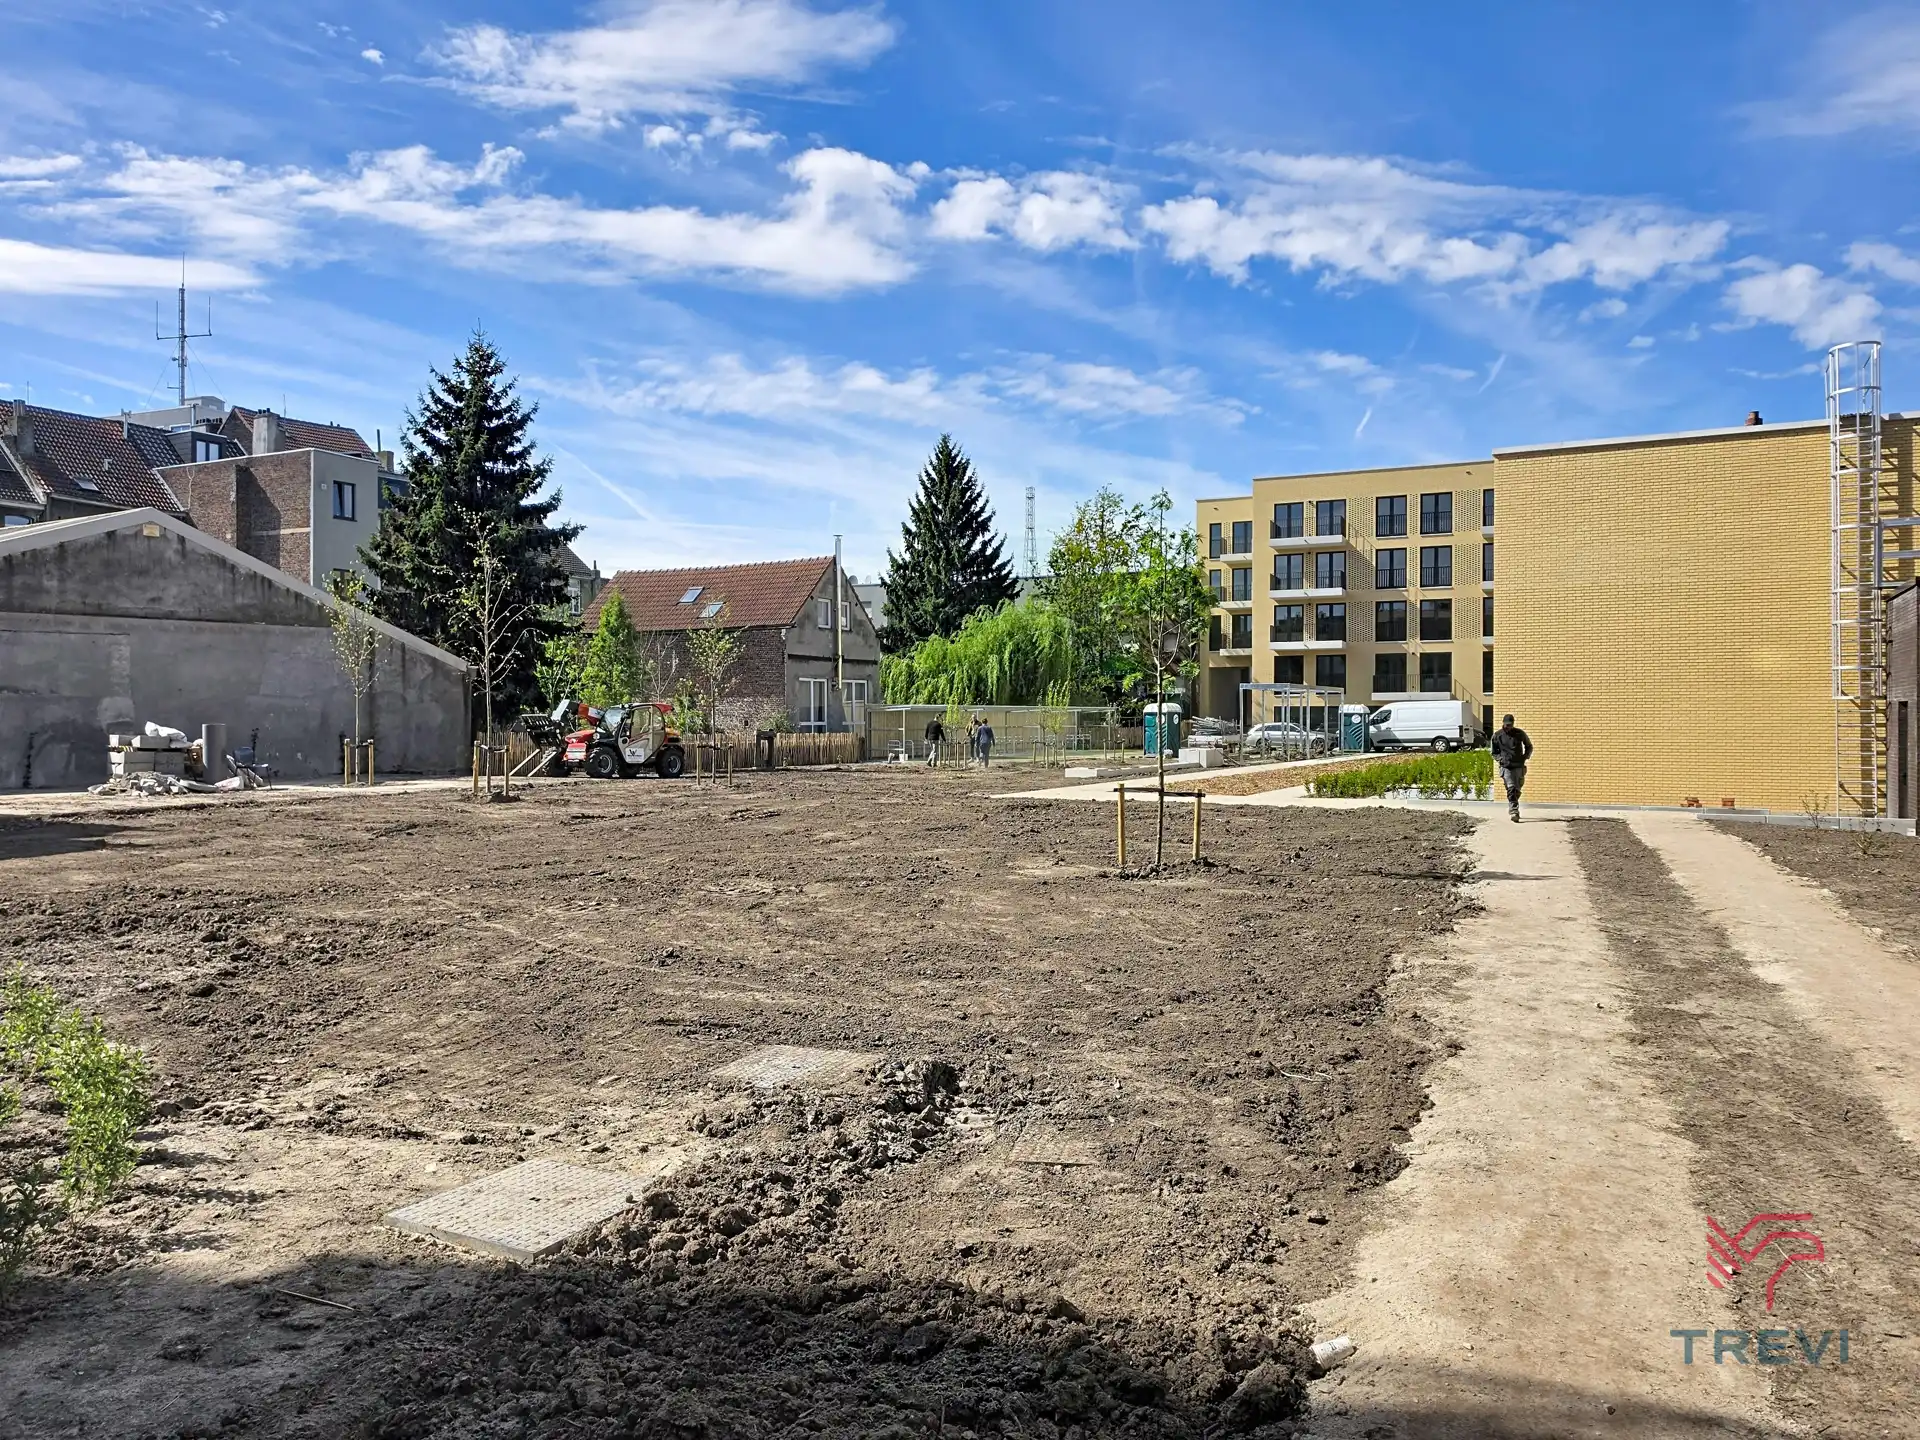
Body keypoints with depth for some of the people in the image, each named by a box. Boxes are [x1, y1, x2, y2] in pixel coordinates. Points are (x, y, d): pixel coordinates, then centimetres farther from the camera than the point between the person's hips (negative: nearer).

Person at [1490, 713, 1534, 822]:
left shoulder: (1520, 733, 5)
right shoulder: (1497, 735, 3)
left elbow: (1529, 747, 20)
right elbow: (1494, 752, 14)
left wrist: (1526, 757, 4)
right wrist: (1500, 759, -3)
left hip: (1519, 766, 2)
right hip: (1506, 767, -2)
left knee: (1517, 790, 7)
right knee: (1511, 789, -15)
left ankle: (1512, 808, 29)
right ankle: (1514, 812, -20)